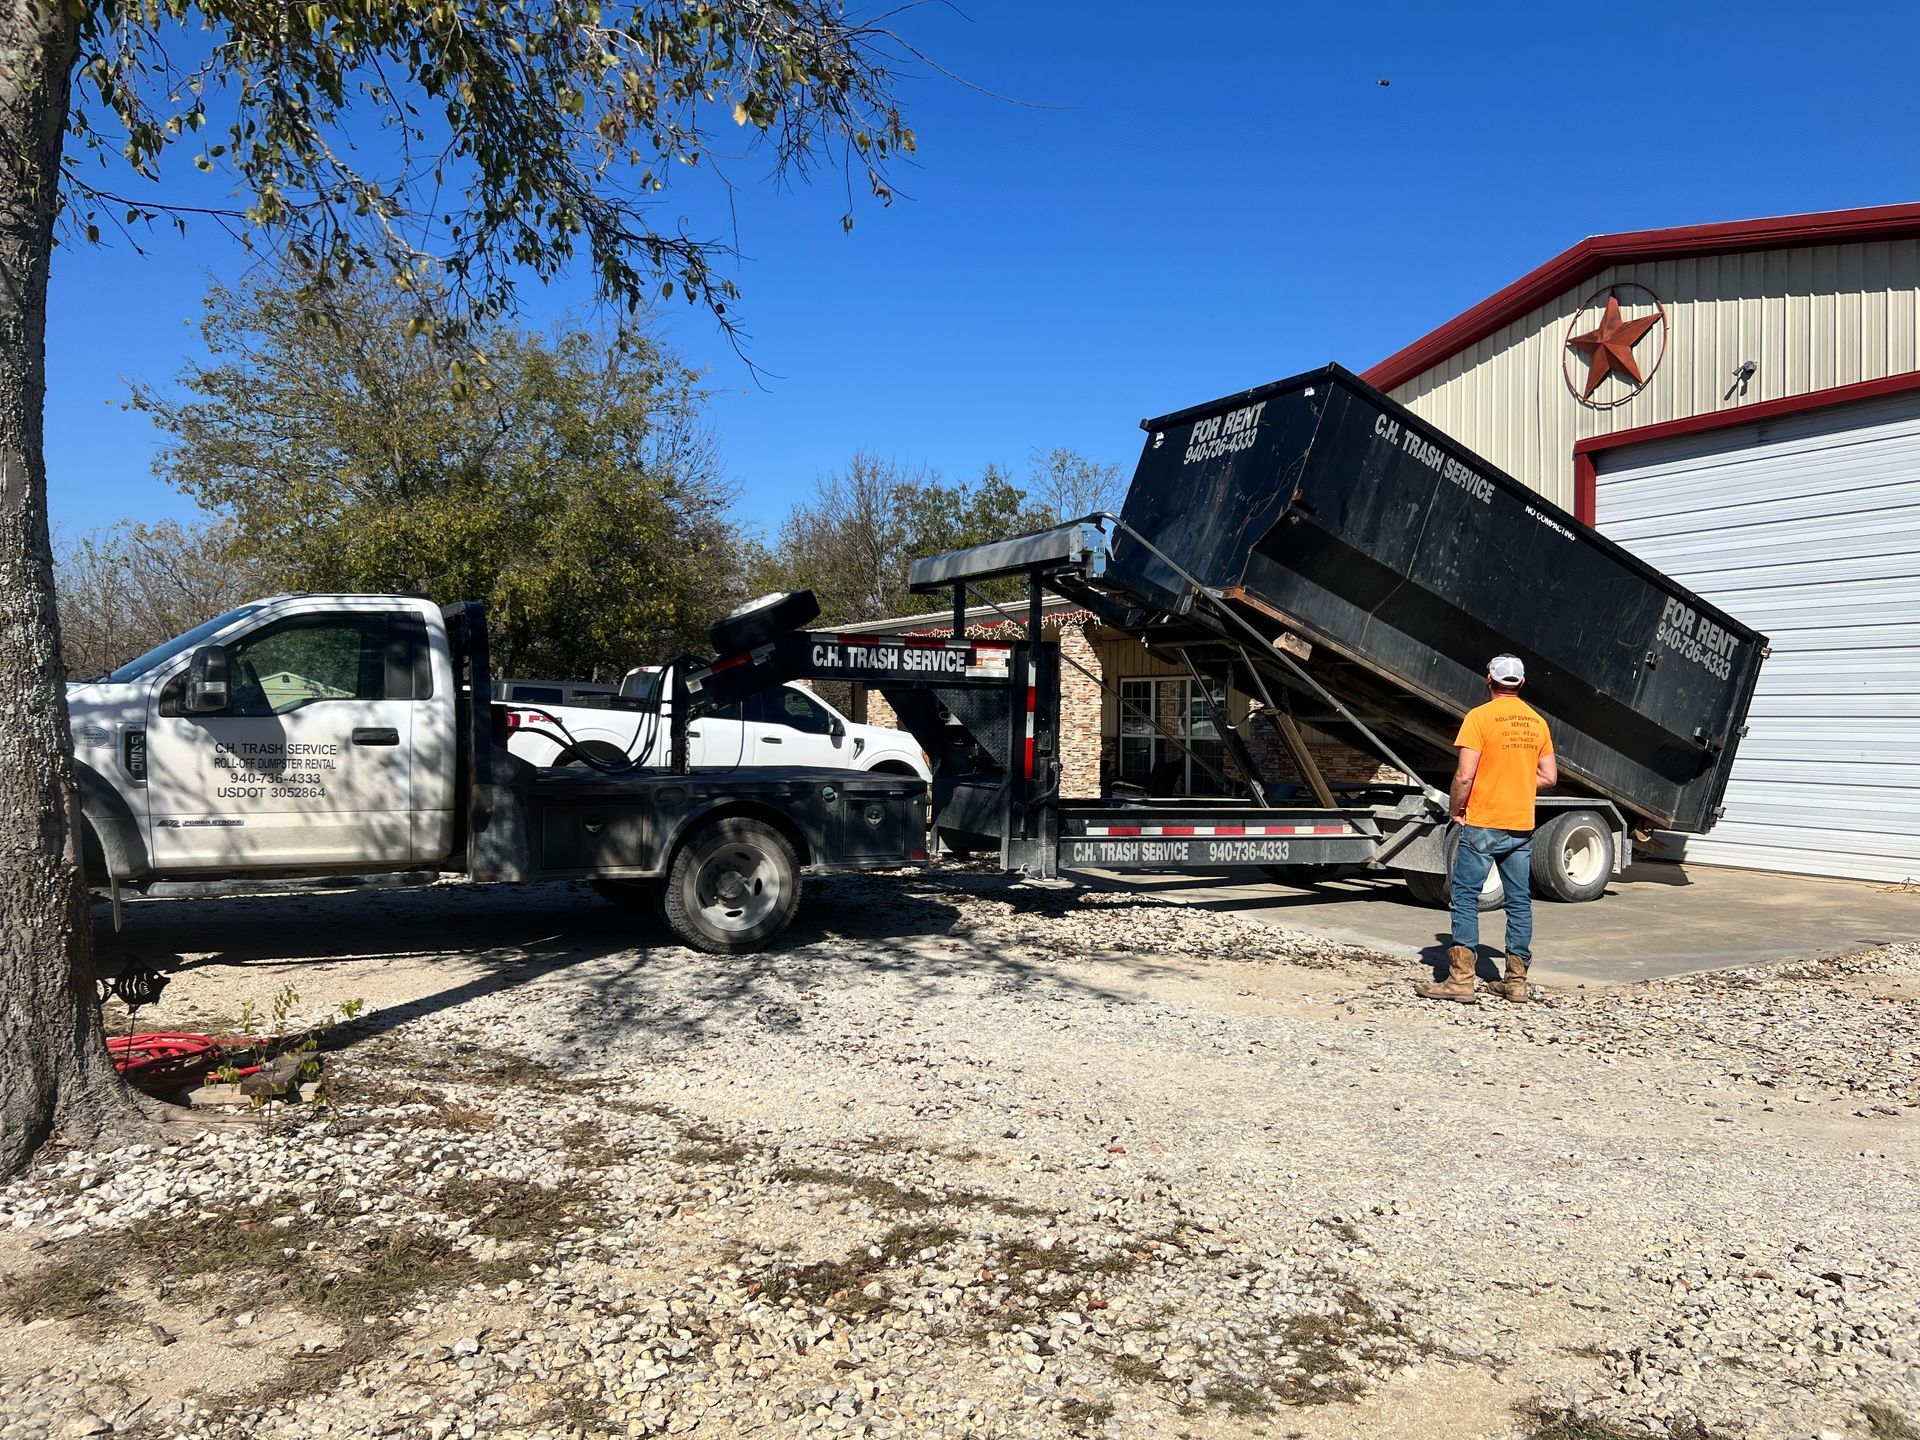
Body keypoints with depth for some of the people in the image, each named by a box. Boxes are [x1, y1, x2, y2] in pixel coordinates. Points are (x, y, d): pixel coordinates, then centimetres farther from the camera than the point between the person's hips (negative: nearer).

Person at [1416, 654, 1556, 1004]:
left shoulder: (1480, 717, -11)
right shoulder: (1537, 722, 8)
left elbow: (1465, 775, -16)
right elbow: (1549, 777, 11)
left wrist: (1456, 810, -1)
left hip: (1483, 824, -6)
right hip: (1522, 826, 6)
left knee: (1466, 898, -2)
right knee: (1519, 901, 10)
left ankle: (1461, 979, -5)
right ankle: (1517, 980, 15)